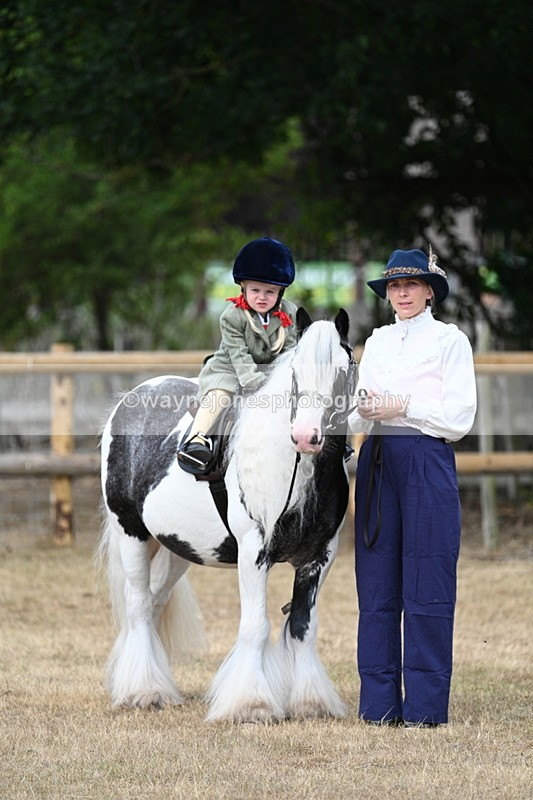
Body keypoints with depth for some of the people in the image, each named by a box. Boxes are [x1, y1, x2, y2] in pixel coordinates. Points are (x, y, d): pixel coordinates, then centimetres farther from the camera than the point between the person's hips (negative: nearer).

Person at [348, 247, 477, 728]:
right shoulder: (377, 342, 16)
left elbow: (459, 418, -6)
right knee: (377, 586, 4)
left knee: (426, 586, -5)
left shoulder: (450, 341, 1)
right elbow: (360, 418, 16)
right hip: (377, 463, 5)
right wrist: (364, 412, -7)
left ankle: (425, 705, -1)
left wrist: (402, 407, -13)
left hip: (428, 462, -5)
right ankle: (380, 703, 9)